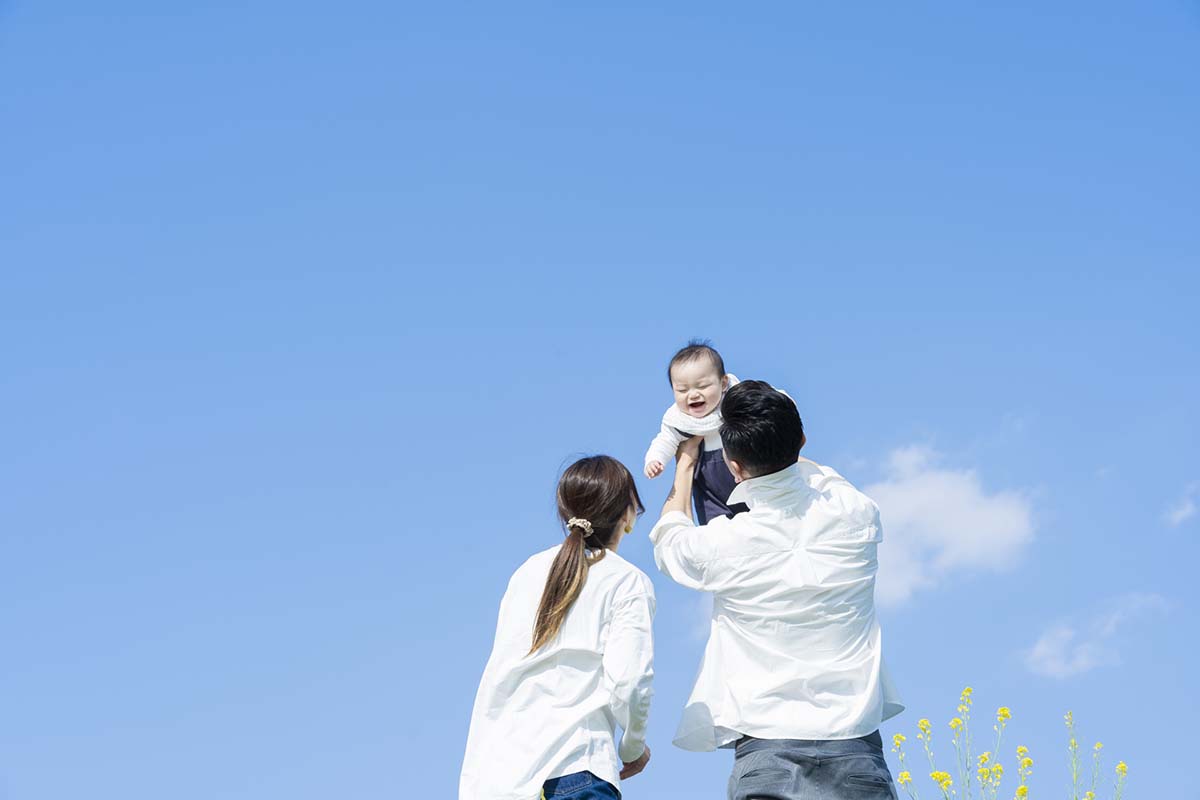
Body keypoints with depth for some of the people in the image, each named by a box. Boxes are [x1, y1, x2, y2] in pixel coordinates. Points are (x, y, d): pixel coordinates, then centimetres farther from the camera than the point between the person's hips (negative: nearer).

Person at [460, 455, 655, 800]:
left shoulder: (529, 570, 17)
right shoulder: (628, 581, 2)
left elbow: (498, 669, 12)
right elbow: (627, 682, -10)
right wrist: (634, 748, 9)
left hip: (500, 767, 6)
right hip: (574, 770, -6)